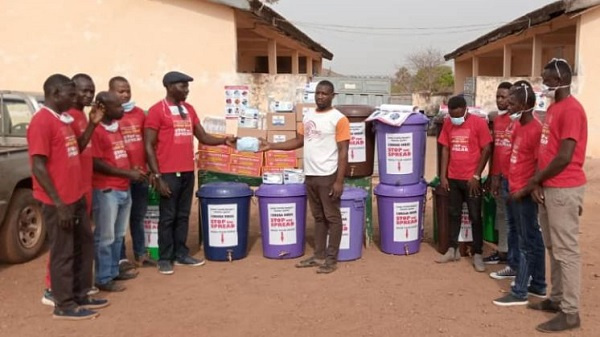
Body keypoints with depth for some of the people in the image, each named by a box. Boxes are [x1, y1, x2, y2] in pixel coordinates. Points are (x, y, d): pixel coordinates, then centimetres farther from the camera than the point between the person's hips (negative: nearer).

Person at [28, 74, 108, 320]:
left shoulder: (63, 120, 13)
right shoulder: (41, 121, -16)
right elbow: (38, 167, -20)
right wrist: (59, 204, -21)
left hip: (76, 197, 10)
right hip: (58, 202, -9)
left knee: (84, 246, 17)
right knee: (63, 252, 2)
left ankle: (80, 296, 30)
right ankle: (64, 305, 16)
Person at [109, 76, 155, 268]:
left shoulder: (139, 113, 10)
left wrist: (150, 167, 11)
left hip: (141, 173, 6)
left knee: (138, 216, 16)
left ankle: (140, 254, 28)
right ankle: (120, 259, 16)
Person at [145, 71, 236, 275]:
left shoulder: (189, 109, 13)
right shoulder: (157, 111, -7)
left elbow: (203, 137, 12)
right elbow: (149, 146, -9)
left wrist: (224, 141, -6)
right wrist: (157, 176, -14)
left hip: (188, 172, 6)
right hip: (168, 173, -6)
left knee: (183, 215, 13)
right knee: (168, 217, 2)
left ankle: (181, 254, 23)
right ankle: (165, 258, 13)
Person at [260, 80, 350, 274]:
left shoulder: (339, 119, -10)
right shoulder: (308, 117, 11)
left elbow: (343, 152, -12)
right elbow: (298, 141, 19)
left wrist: (339, 181, -17)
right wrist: (271, 146, 11)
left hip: (328, 176, -7)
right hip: (310, 176, 7)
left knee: (332, 218, 2)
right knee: (318, 217, 15)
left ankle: (331, 259, 10)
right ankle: (319, 256, 23)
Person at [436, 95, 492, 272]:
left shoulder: (479, 123, -10)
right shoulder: (447, 123, 3)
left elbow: (486, 150, -9)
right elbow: (445, 149, 8)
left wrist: (476, 176, -11)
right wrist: (443, 175, 3)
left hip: (471, 179, -4)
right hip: (453, 178, 4)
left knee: (475, 216, 4)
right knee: (454, 214, 13)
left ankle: (477, 254, 13)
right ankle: (453, 250, 24)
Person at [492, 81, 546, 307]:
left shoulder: (536, 130, -18)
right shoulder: (519, 127, 10)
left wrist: (524, 191, -19)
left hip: (525, 195, -9)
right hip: (515, 191, 9)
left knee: (527, 244, -1)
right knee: (533, 240, 16)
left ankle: (519, 293, 7)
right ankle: (538, 286, 27)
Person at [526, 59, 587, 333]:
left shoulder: (571, 110, -16)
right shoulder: (553, 108, 15)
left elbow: (564, 157, -20)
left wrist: (536, 179, -7)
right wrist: (538, 181, 3)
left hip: (563, 189, -10)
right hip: (548, 187, 10)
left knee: (566, 250, -4)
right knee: (552, 247, 16)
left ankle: (570, 312, 4)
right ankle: (557, 298, 28)